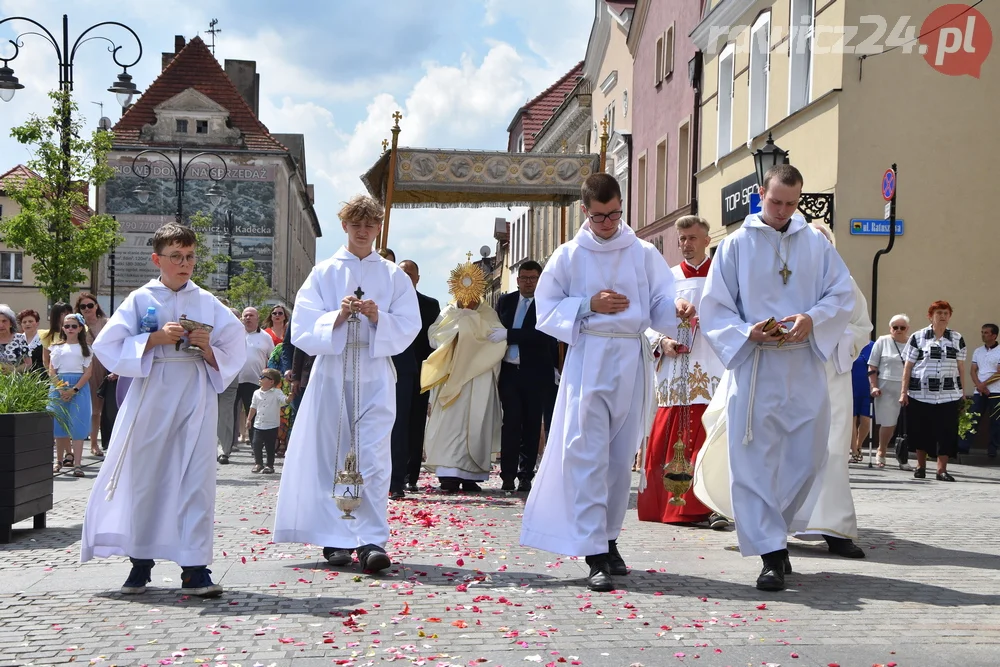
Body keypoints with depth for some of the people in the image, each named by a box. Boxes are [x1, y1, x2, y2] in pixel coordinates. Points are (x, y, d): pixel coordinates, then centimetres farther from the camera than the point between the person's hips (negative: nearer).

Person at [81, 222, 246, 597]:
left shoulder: (207, 303, 9)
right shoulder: (141, 300, 4)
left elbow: (235, 352, 10)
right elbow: (107, 345, -3)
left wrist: (208, 348, -10)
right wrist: (155, 338, -13)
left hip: (196, 398, 1)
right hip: (151, 396, -1)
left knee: (195, 478, -4)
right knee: (143, 477, 2)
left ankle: (195, 569, -2)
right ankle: (140, 563, 17)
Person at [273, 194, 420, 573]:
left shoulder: (393, 277, 12)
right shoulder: (323, 274, 10)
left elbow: (408, 328, 5)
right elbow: (303, 328, 2)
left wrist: (378, 317, -13)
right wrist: (337, 316, -15)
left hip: (375, 374, -1)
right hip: (332, 372, 1)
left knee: (373, 456, -10)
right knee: (332, 454, 1)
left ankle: (372, 541, -15)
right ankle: (336, 539, 8)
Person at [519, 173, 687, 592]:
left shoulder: (644, 254, 8)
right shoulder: (569, 256, 5)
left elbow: (661, 304, 5)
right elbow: (546, 308, 5)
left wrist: (678, 310, -17)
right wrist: (589, 305, -9)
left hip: (632, 359, 2)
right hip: (588, 359, -2)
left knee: (621, 456, 9)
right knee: (587, 456, -10)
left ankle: (608, 538, 24)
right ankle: (595, 555, -11)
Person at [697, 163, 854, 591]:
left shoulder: (816, 244, 9)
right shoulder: (737, 245, 3)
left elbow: (842, 294, 7)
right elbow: (715, 307, 2)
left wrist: (813, 319, -13)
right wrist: (747, 332, -16)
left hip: (805, 368, 3)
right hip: (754, 368, -2)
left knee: (808, 457, 6)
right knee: (756, 460, -5)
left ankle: (772, 532, 27)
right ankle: (771, 554, 0)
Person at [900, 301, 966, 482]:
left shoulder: (957, 339, 10)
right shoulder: (918, 337, 2)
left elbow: (961, 367, 11)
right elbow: (908, 366, 2)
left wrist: (962, 391, 8)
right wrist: (904, 391, -3)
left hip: (948, 394, 1)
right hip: (920, 393, -1)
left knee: (946, 432, -4)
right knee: (920, 431, 5)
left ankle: (942, 469, 1)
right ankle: (920, 466, 21)